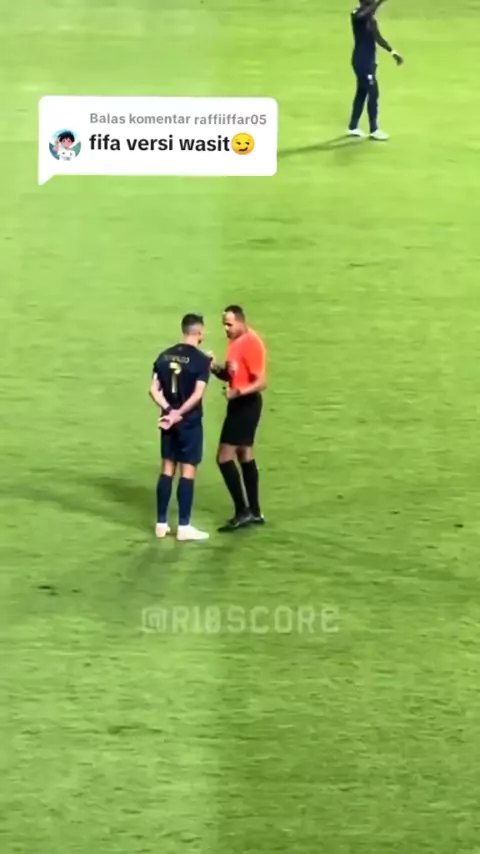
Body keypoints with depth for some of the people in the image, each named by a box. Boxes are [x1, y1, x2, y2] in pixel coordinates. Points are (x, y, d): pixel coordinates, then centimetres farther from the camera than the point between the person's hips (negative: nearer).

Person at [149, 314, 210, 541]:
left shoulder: (164, 355, 6)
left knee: (167, 469, 12)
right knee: (188, 471, 0)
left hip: (169, 421, 6)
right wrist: (179, 413, -13)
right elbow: (198, 394, -19)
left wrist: (168, 410, -6)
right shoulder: (201, 359, -11)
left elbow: (154, 390, 1)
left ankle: (161, 524, 14)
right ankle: (183, 527, 1)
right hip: (189, 422, -6)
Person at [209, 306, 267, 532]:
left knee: (224, 457, -11)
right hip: (240, 403, 10)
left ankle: (242, 512, -7)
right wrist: (216, 368, -3)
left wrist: (237, 392, -38)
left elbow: (261, 382, -24)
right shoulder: (236, 342, 9)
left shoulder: (251, 343, -21)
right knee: (244, 454, 17)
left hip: (246, 404, -10)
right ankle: (254, 511, 27)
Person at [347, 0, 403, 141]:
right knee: (373, 93, -8)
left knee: (362, 92, 15)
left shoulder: (369, 16, 12)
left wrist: (392, 52, 17)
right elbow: (364, 14, -42)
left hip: (368, 59, 9)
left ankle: (353, 126, 24)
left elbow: (377, 38, 19)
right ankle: (374, 130, -4)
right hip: (362, 60, -9)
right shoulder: (357, 14, -16)